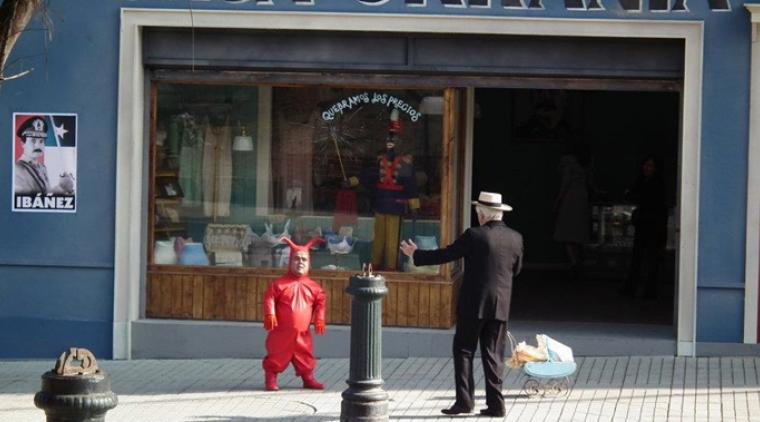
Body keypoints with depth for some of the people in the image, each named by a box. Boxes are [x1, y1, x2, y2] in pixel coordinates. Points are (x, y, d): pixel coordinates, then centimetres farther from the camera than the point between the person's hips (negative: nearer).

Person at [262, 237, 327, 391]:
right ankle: (270, 380, 12)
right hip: (282, 332, -3)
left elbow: (321, 302, 11)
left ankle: (308, 378, 23)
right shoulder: (280, 284, -6)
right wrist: (270, 315, -18)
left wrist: (319, 319, 4)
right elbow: (269, 298, -8)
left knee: (305, 357, 11)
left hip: (302, 333, 3)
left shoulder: (312, 287, 4)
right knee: (276, 356, 3)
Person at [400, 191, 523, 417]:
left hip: (473, 304, -4)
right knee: (493, 354, 8)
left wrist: (416, 255, 9)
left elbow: (445, 254, -4)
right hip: (500, 306, 4)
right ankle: (495, 403, 4)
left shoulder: (474, 236, -10)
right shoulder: (515, 238, 3)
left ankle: (464, 399, -2)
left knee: (464, 351, 5)